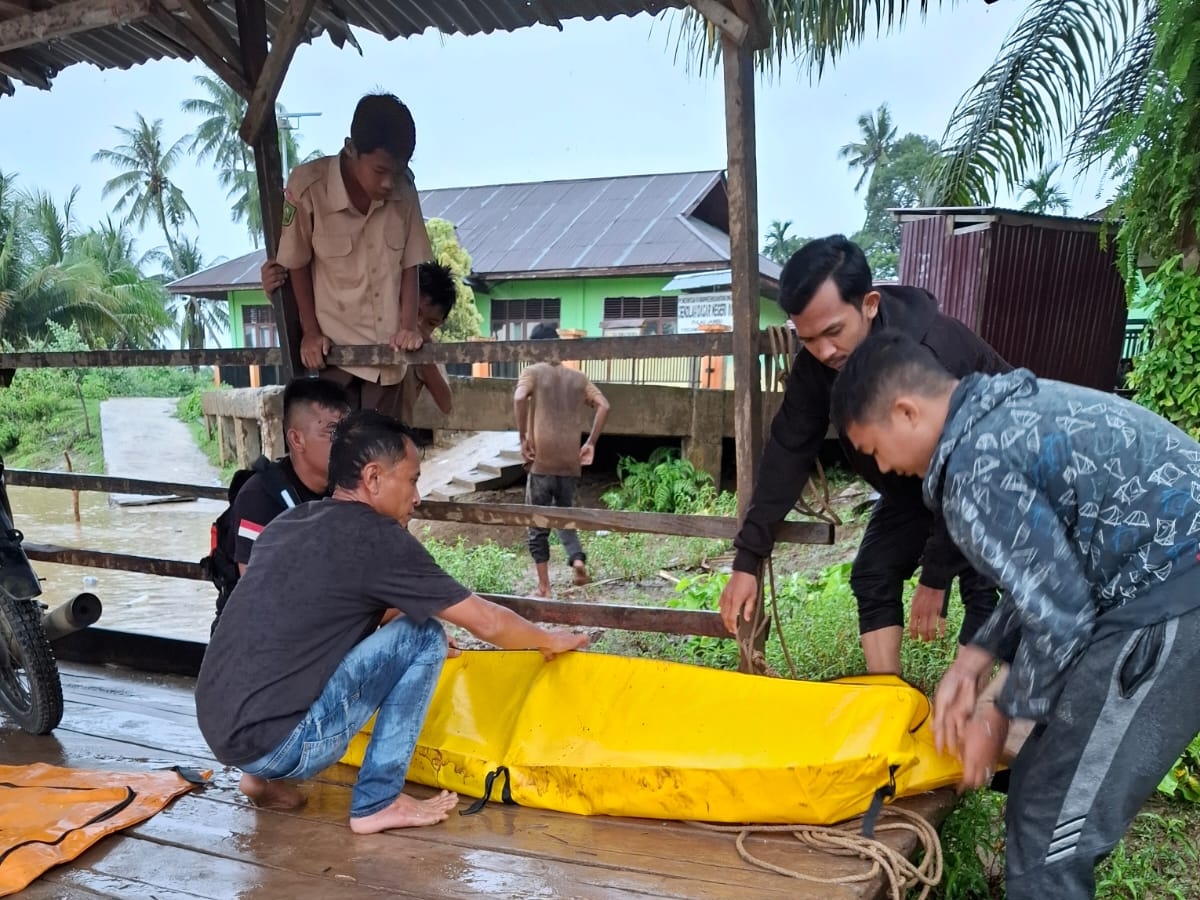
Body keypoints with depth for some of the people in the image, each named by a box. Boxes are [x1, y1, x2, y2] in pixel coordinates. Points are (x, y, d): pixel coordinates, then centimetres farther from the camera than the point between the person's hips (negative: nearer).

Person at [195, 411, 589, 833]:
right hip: (273, 740, -8)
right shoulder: (376, 537, -11)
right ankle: (376, 803, 2)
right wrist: (550, 640, 15)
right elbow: (487, 622, -4)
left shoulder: (289, 523, 12)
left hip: (220, 729, 8)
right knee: (423, 638, -4)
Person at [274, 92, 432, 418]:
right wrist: (310, 331, -4)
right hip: (333, 346, -3)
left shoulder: (403, 191, -9)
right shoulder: (307, 186, -18)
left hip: (387, 348, 3)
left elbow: (409, 264, 1)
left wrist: (408, 327, -8)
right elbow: (296, 265, -5)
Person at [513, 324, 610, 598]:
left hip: (542, 462, -3)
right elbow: (603, 406, 0)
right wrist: (591, 443, 5)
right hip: (570, 463, 4)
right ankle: (578, 558, -3)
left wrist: (523, 438, -13)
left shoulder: (533, 372, 1)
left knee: (538, 525, 8)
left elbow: (519, 398, -19)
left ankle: (544, 588, 10)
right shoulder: (578, 377, 12)